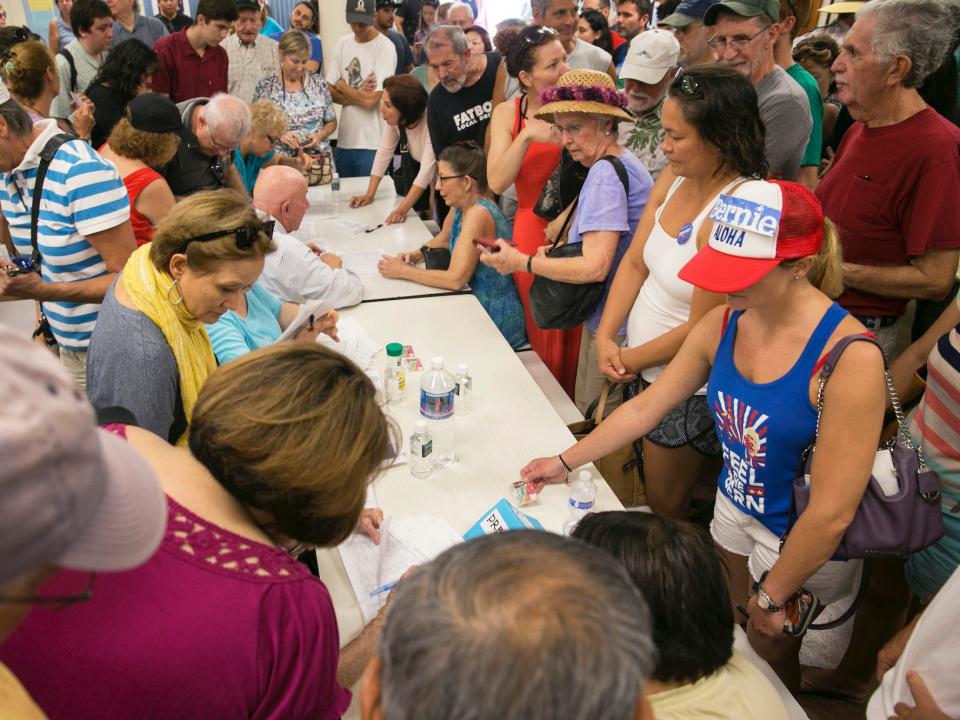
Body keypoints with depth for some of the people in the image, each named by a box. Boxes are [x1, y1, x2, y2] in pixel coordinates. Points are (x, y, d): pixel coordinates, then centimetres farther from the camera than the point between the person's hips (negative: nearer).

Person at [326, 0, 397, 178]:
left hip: (372, 143, -5)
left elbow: (371, 100, -15)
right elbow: (330, 92, 7)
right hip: (344, 139, 5)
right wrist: (359, 94, -8)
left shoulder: (385, 47, -9)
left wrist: (342, 85, 0)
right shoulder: (342, 44, 8)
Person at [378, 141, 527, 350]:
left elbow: (455, 279, -29)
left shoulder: (479, 213, -25)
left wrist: (403, 271, -18)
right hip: (478, 306, 8)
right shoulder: (461, 205, 1)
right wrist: (416, 255, 3)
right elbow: (444, 239, 22)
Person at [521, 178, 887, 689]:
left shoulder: (849, 357, -31)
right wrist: (566, 461, 1)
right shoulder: (722, 324, -12)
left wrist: (772, 595, -15)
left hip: (803, 538, -5)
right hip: (735, 503, 5)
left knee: (770, 653, 16)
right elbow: (645, 407, -1)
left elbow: (832, 513, -26)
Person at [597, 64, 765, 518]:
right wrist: (606, 338, -6)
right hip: (644, 370, 8)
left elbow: (701, 329, -22)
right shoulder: (675, 178, -1)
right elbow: (634, 262, 3)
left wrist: (631, 360, -8)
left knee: (664, 510, 13)